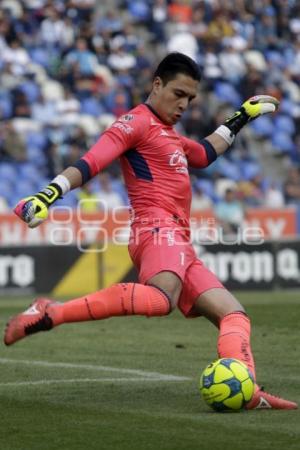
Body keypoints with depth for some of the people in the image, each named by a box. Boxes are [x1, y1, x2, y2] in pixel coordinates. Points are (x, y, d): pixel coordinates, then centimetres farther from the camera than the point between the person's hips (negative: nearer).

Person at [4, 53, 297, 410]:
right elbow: (90, 163, -12)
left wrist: (241, 118, 51)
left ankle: (245, 391, -16)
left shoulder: (169, 135, 29)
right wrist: (49, 194, -28)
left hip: (180, 246, 11)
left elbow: (203, 154, 49)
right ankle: (50, 314, -38)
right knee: (161, 298, -40)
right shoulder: (137, 122, 0)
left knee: (234, 314, 2)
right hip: (157, 228, -11)